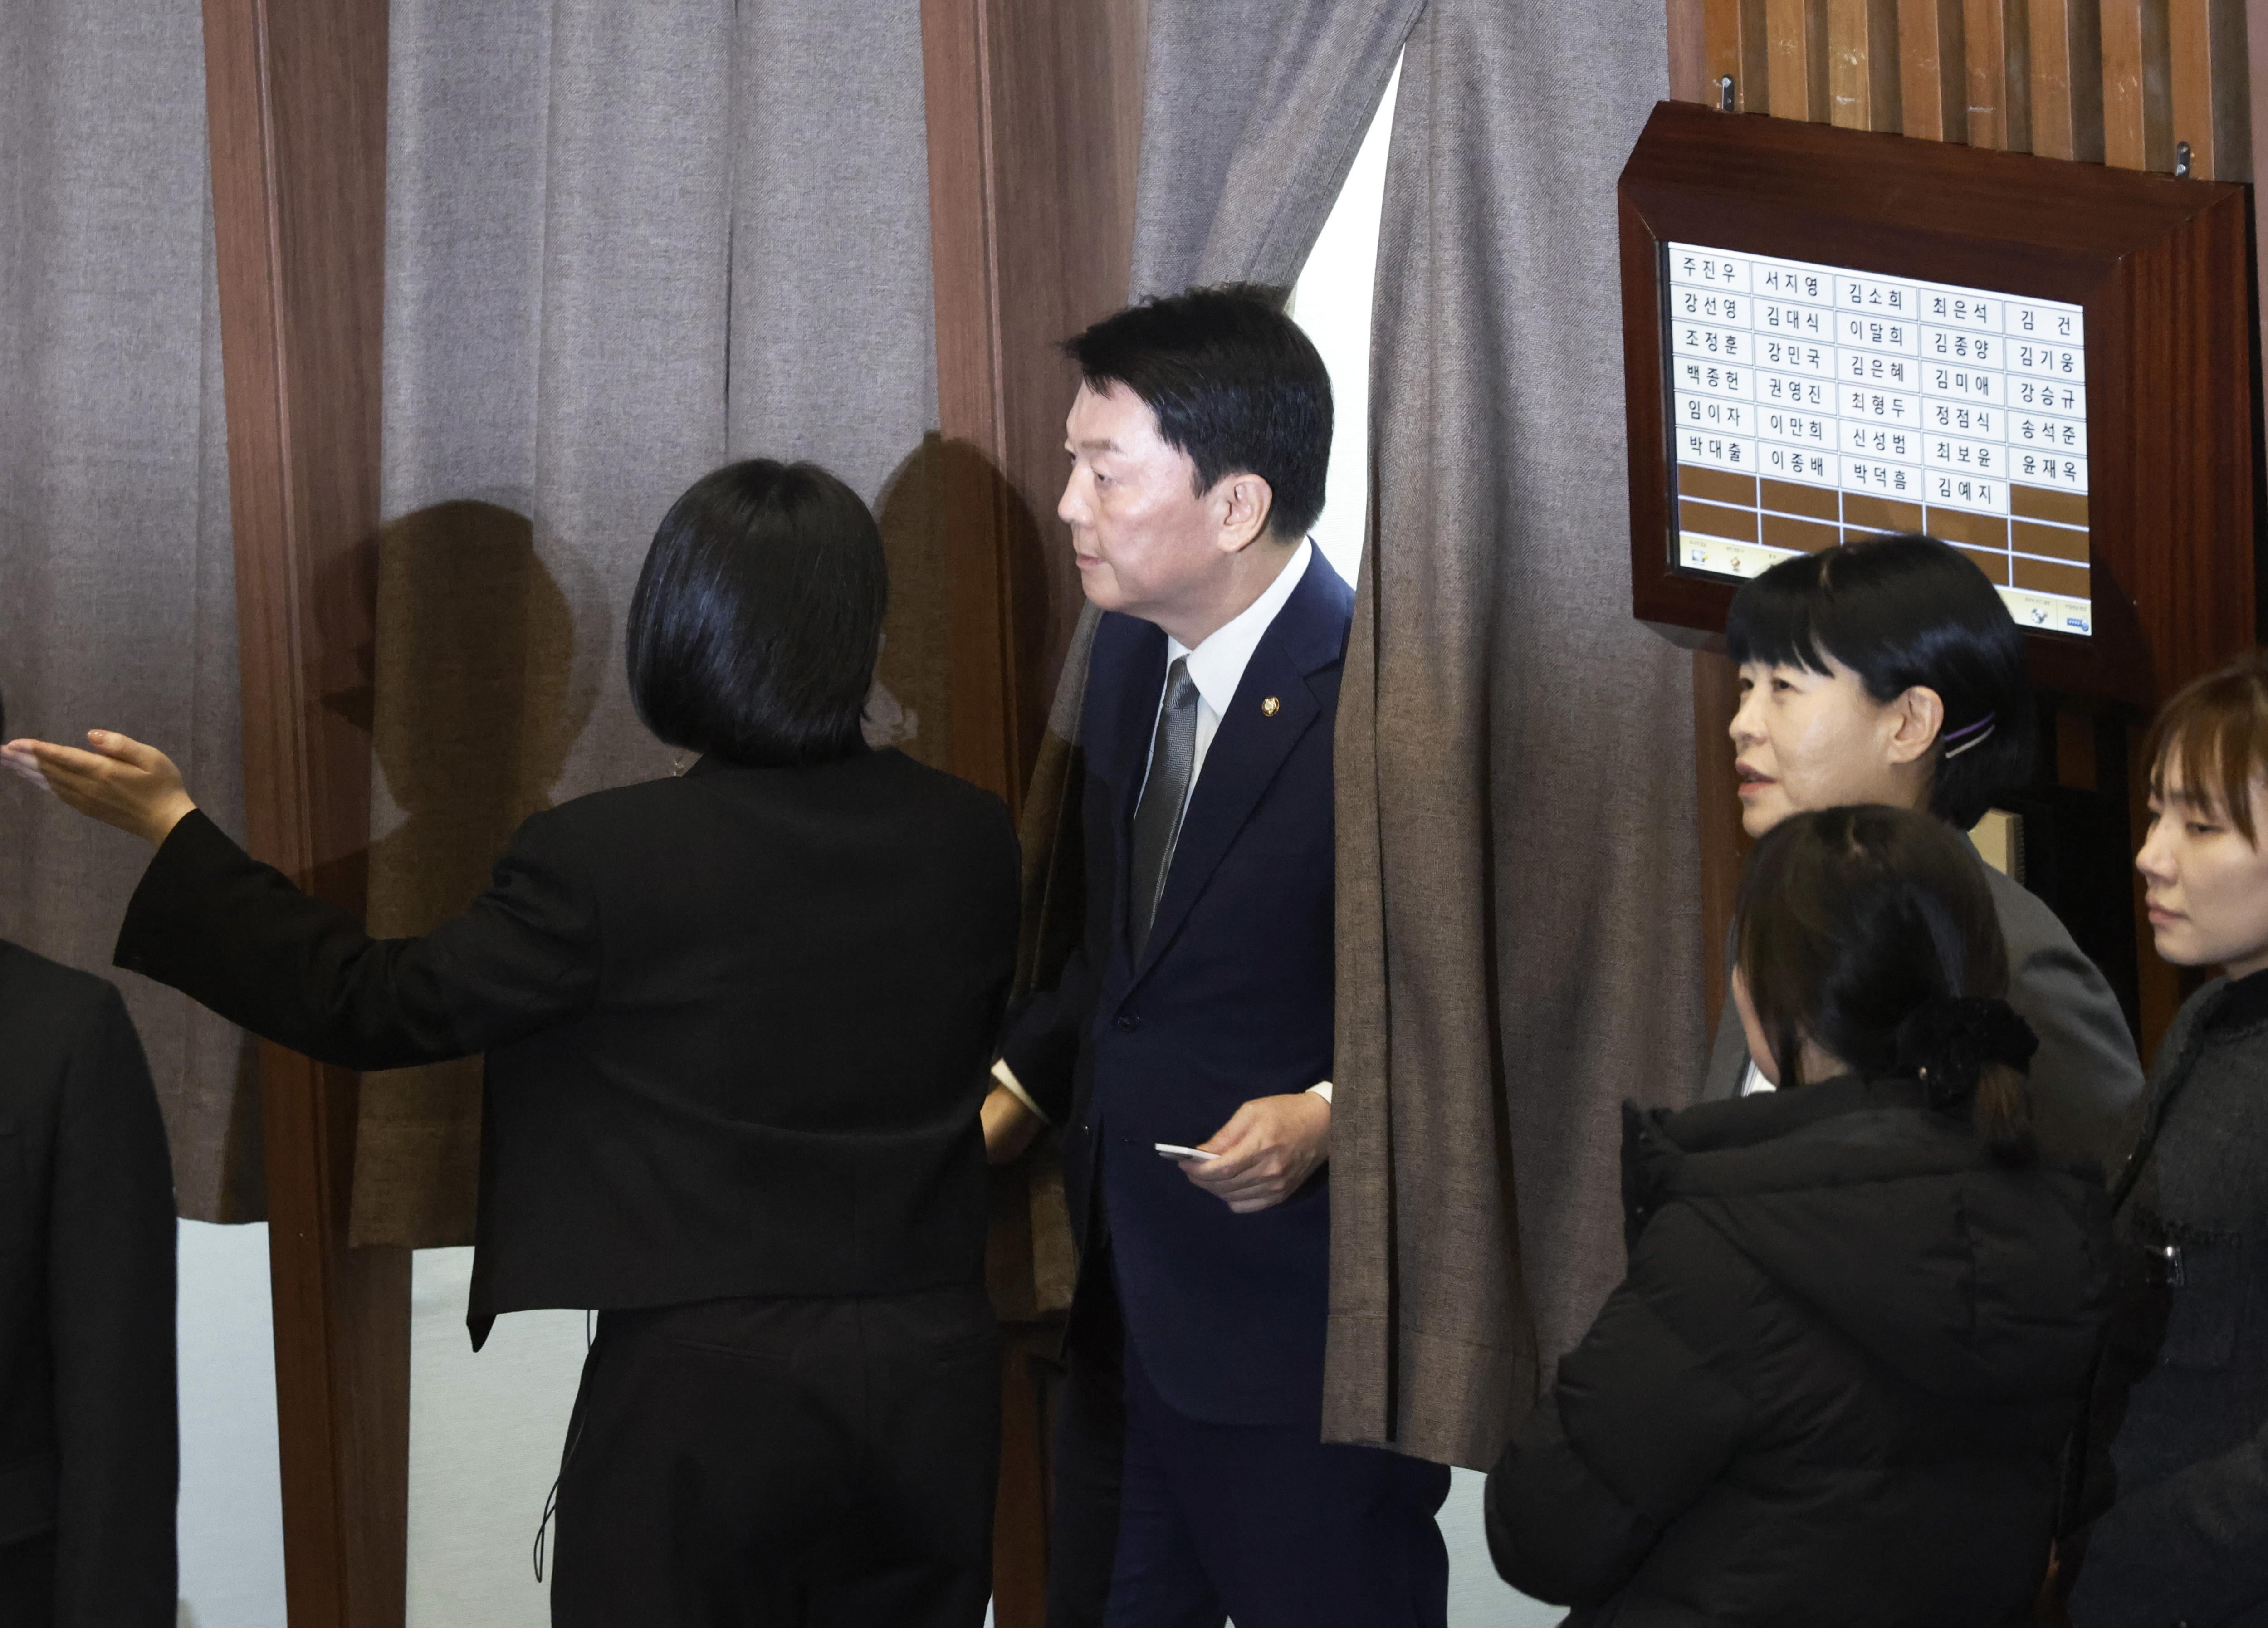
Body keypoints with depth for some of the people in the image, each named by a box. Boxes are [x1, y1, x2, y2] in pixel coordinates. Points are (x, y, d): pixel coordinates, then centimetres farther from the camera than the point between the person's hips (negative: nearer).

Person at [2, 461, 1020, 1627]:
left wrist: (173, 831, 2)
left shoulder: (607, 858, -14)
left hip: (705, 1387, -4)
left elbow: (378, 1008, -5)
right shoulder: (969, 837, -1)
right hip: (933, 1371, 4)